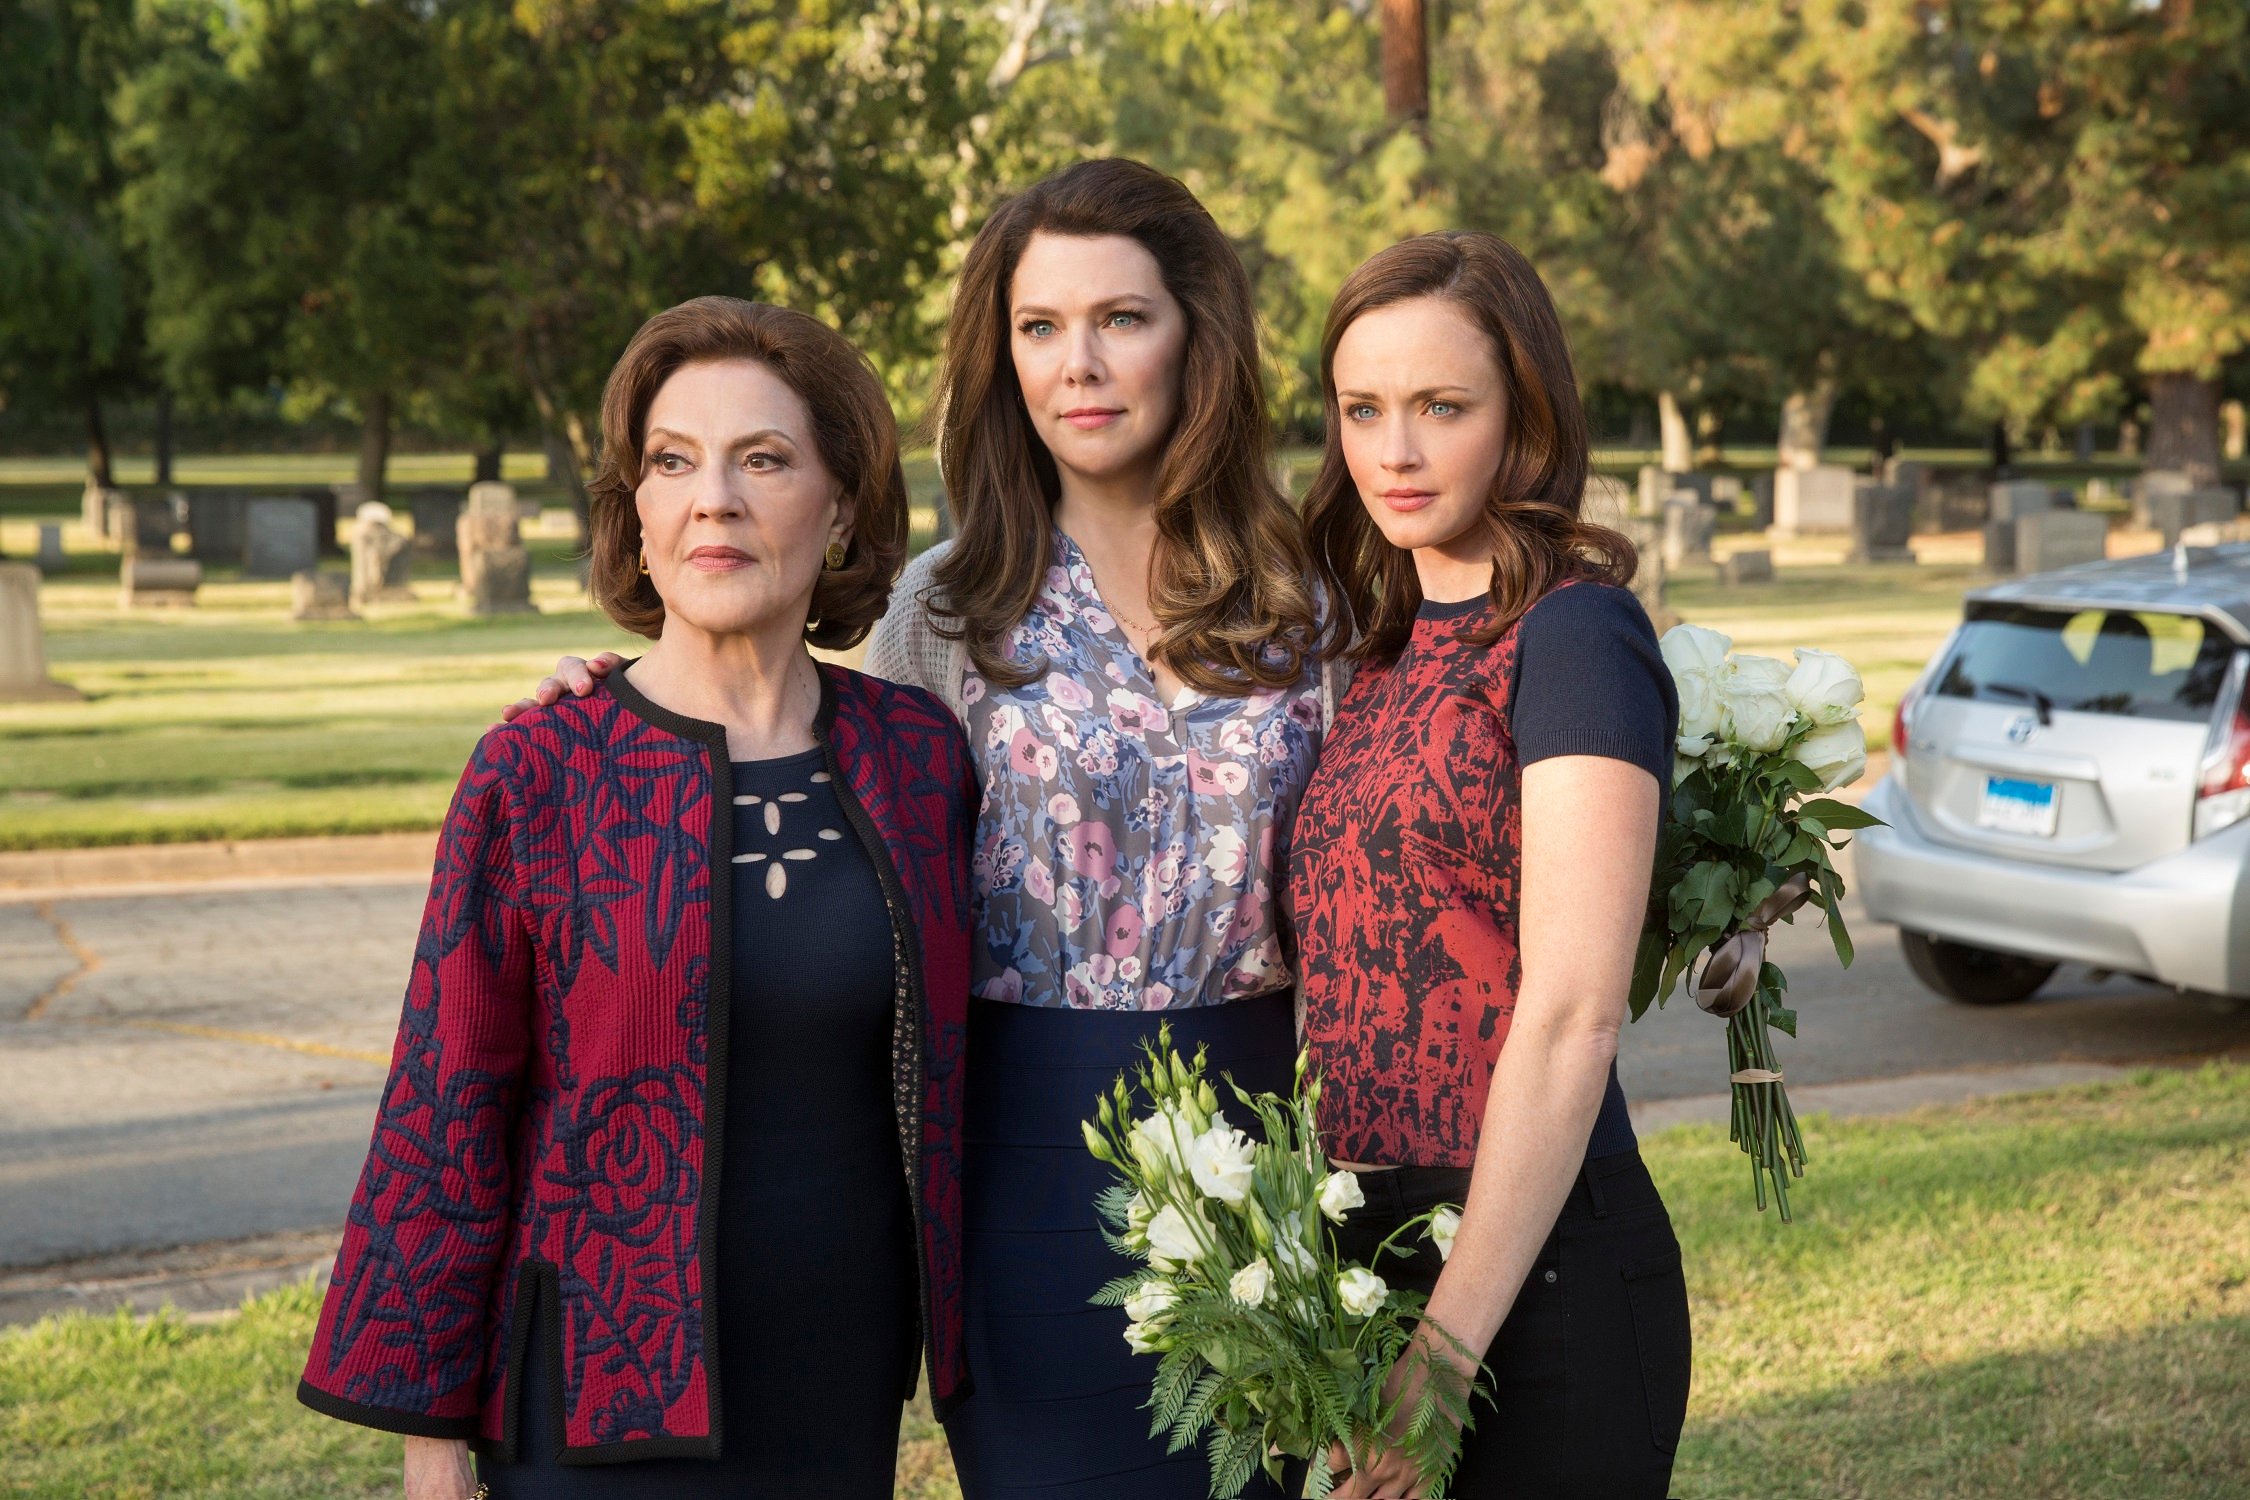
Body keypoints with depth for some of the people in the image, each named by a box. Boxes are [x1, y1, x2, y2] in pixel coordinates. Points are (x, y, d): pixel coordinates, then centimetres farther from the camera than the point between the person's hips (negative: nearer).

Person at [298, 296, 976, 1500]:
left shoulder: (916, 757, 1)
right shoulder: (534, 777, -8)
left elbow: (947, 1073, 9)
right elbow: (444, 1119, -5)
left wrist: (962, 1363, 8)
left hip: (845, 1399, 3)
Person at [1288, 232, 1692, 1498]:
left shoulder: (1571, 633, -12)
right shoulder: (1391, 651, 12)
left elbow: (1574, 1014, -18)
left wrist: (1450, 1343, -19)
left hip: (1535, 1267, -7)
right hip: (1372, 1250, 7)